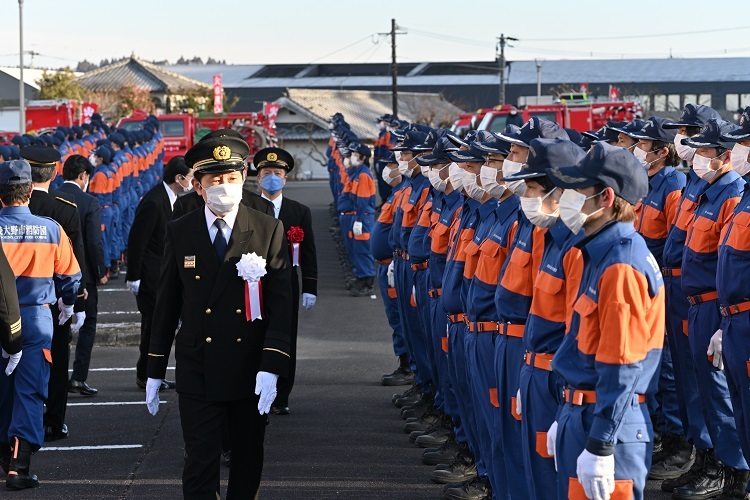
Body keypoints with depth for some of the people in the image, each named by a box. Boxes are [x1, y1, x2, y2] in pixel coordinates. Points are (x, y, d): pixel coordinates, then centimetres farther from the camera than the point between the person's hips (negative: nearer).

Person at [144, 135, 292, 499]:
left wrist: (271, 367, -15)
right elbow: (166, 305, 7)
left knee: (248, 464, 13)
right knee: (201, 468, -6)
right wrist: (154, 371, 7)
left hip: (251, 372, 1)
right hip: (197, 371, 0)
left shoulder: (269, 230, -1)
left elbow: (281, 305, -5)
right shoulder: (179, 233, 2)